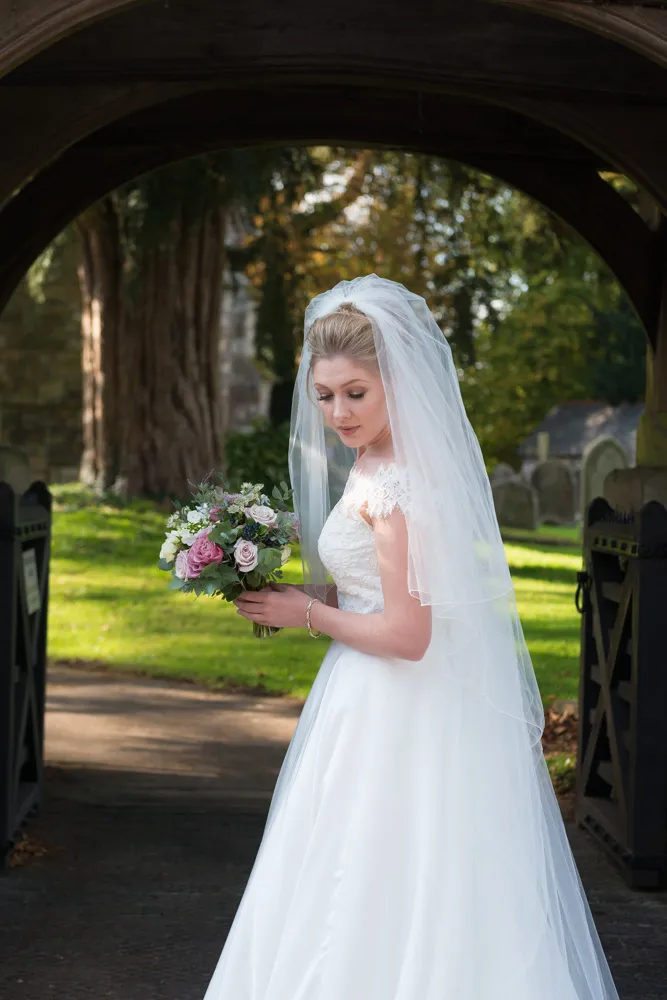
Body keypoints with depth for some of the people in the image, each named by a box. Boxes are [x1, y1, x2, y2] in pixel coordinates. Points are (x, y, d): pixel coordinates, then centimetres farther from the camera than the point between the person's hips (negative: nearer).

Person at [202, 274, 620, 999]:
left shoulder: (393, 484, -22)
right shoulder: (372, 462, 8)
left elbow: (405, 635, -23)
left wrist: (307, 613, -11)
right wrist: (296, 597, 10)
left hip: (397, 720, -10)